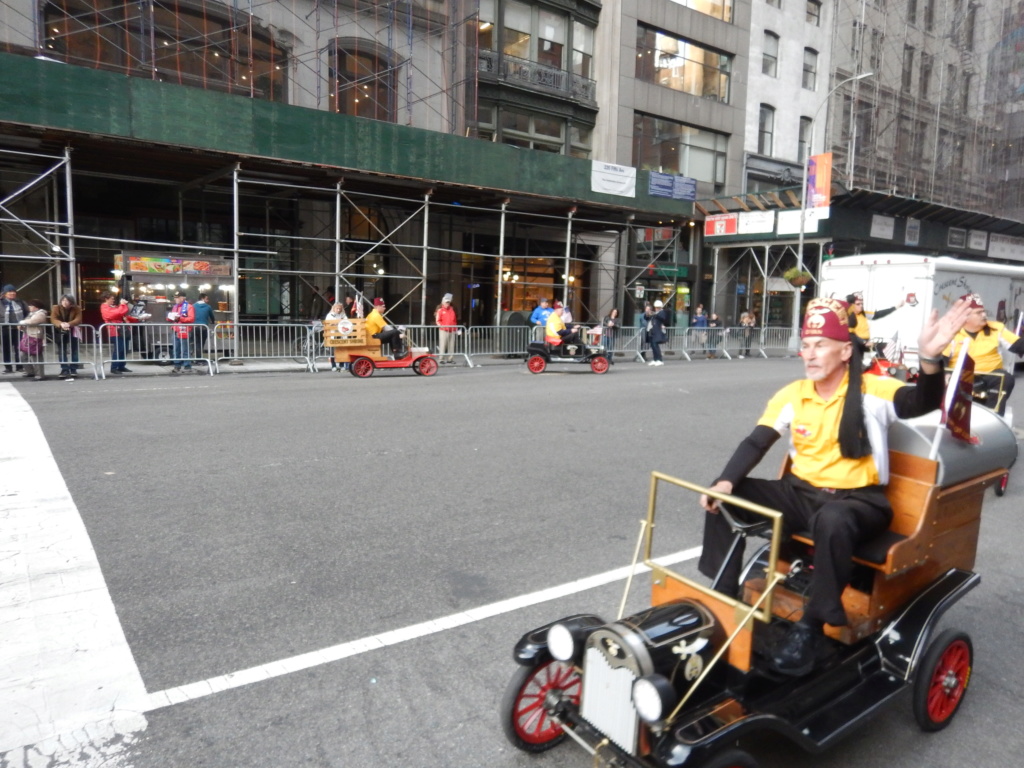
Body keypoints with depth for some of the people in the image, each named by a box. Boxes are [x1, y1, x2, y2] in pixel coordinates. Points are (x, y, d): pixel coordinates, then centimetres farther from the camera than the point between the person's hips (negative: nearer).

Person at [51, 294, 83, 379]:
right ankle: (65, 370, 1)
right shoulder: (55, 308, -7)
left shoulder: (77, 308, -8)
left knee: (73, 350, 4)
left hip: (72, 331, 0)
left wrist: (69, 324, -40)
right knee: (62, 351, 0)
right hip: (60, 332, 1)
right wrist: (61, 324, -41)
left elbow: (78, 319, -21)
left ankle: (73, 369, 11)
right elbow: (53, 319, -19)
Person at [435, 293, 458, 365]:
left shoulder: (452, 309, 15)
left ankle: (451, 359, 13)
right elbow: (437, 320, -4)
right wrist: (442, 326, -19)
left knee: (451, 345, 7)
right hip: (443, 330, -5)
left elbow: (454, 320, 20)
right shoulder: (440, 310, -1)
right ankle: (441, 359, -4)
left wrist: (456, 328, 15)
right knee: (442, 345, -7)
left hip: (452, 330, 5)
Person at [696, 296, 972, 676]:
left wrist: (930, 358, -50)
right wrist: (726, 481, -19)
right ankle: (722, 596, -1)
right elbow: (755, 443, -2)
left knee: (832, 520, -40)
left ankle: (811, 625, -21)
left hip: (860, 500, -4)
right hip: (802, 492, 5)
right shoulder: (791, 395, 1)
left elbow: (923, 402, -28)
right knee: (726, 498, -13)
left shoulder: (873, 391, -10)